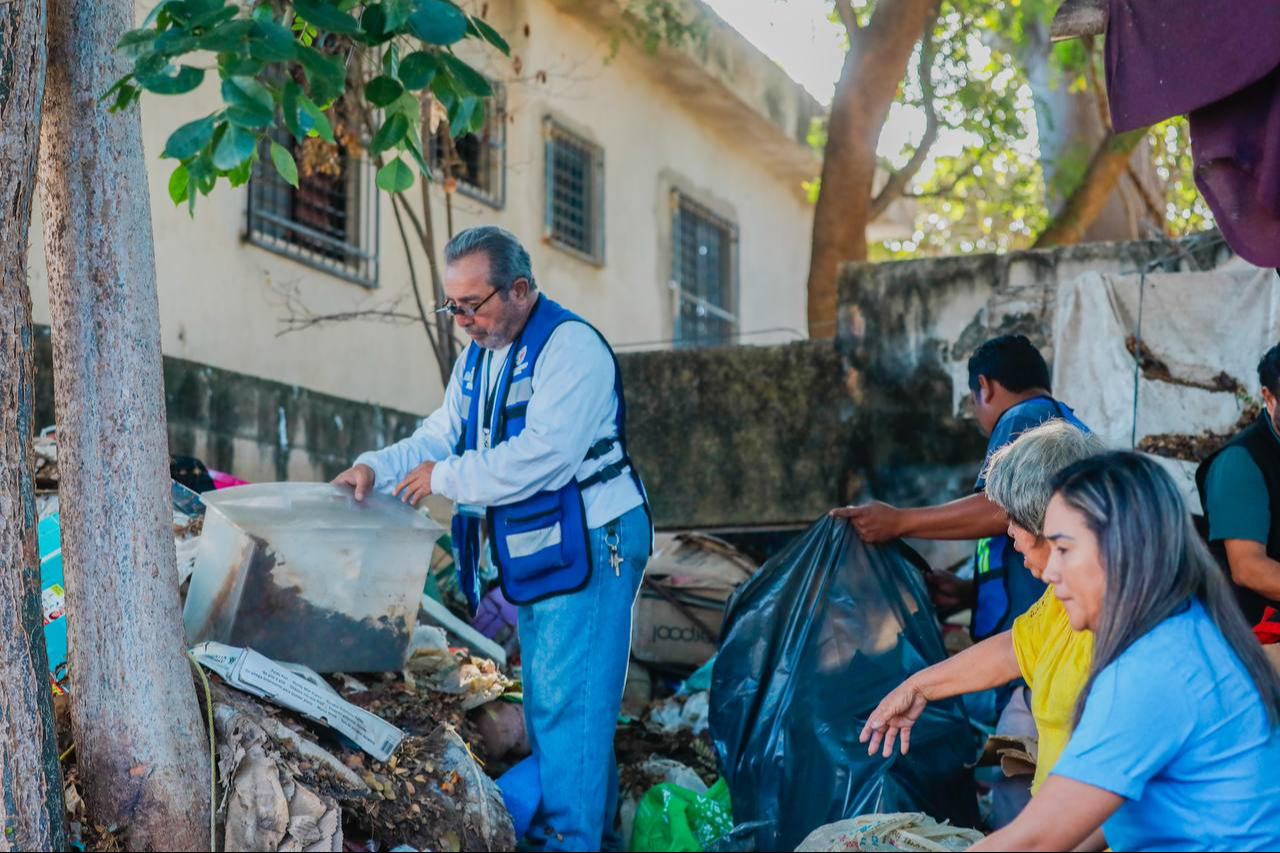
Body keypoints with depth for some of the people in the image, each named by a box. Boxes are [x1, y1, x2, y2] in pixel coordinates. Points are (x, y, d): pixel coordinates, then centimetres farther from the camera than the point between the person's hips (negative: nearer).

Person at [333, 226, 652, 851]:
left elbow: (542, 453, -26)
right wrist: (377, 468, -5)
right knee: (546, 702, 15)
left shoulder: (570, 346, -16)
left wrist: (445, 479, -18)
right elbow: (440, 437, 14)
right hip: (535, 557, 10)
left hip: (590, 547, -10)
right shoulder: (477, 358, 14)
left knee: (567, 701, -11)